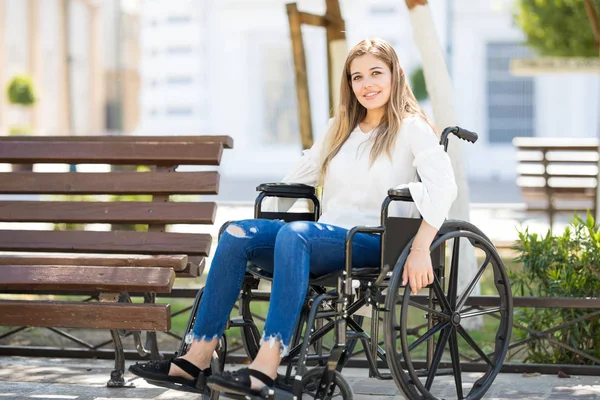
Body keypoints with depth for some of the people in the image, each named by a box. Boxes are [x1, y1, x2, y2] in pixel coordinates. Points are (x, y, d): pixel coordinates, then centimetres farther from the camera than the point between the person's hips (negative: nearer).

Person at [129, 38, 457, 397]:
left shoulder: (412, 128, 1)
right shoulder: (340, 129, 23)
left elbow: (443, 187, -15)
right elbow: (295, 181, 28)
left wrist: (420, 249, -26)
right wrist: (261, 227, 18)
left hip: (373, 244, -6)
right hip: (326, 238, 7)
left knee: (294, 234, -36)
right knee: (236, 234, -18)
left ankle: (267, 366, -46)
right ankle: (198, 360, -24)